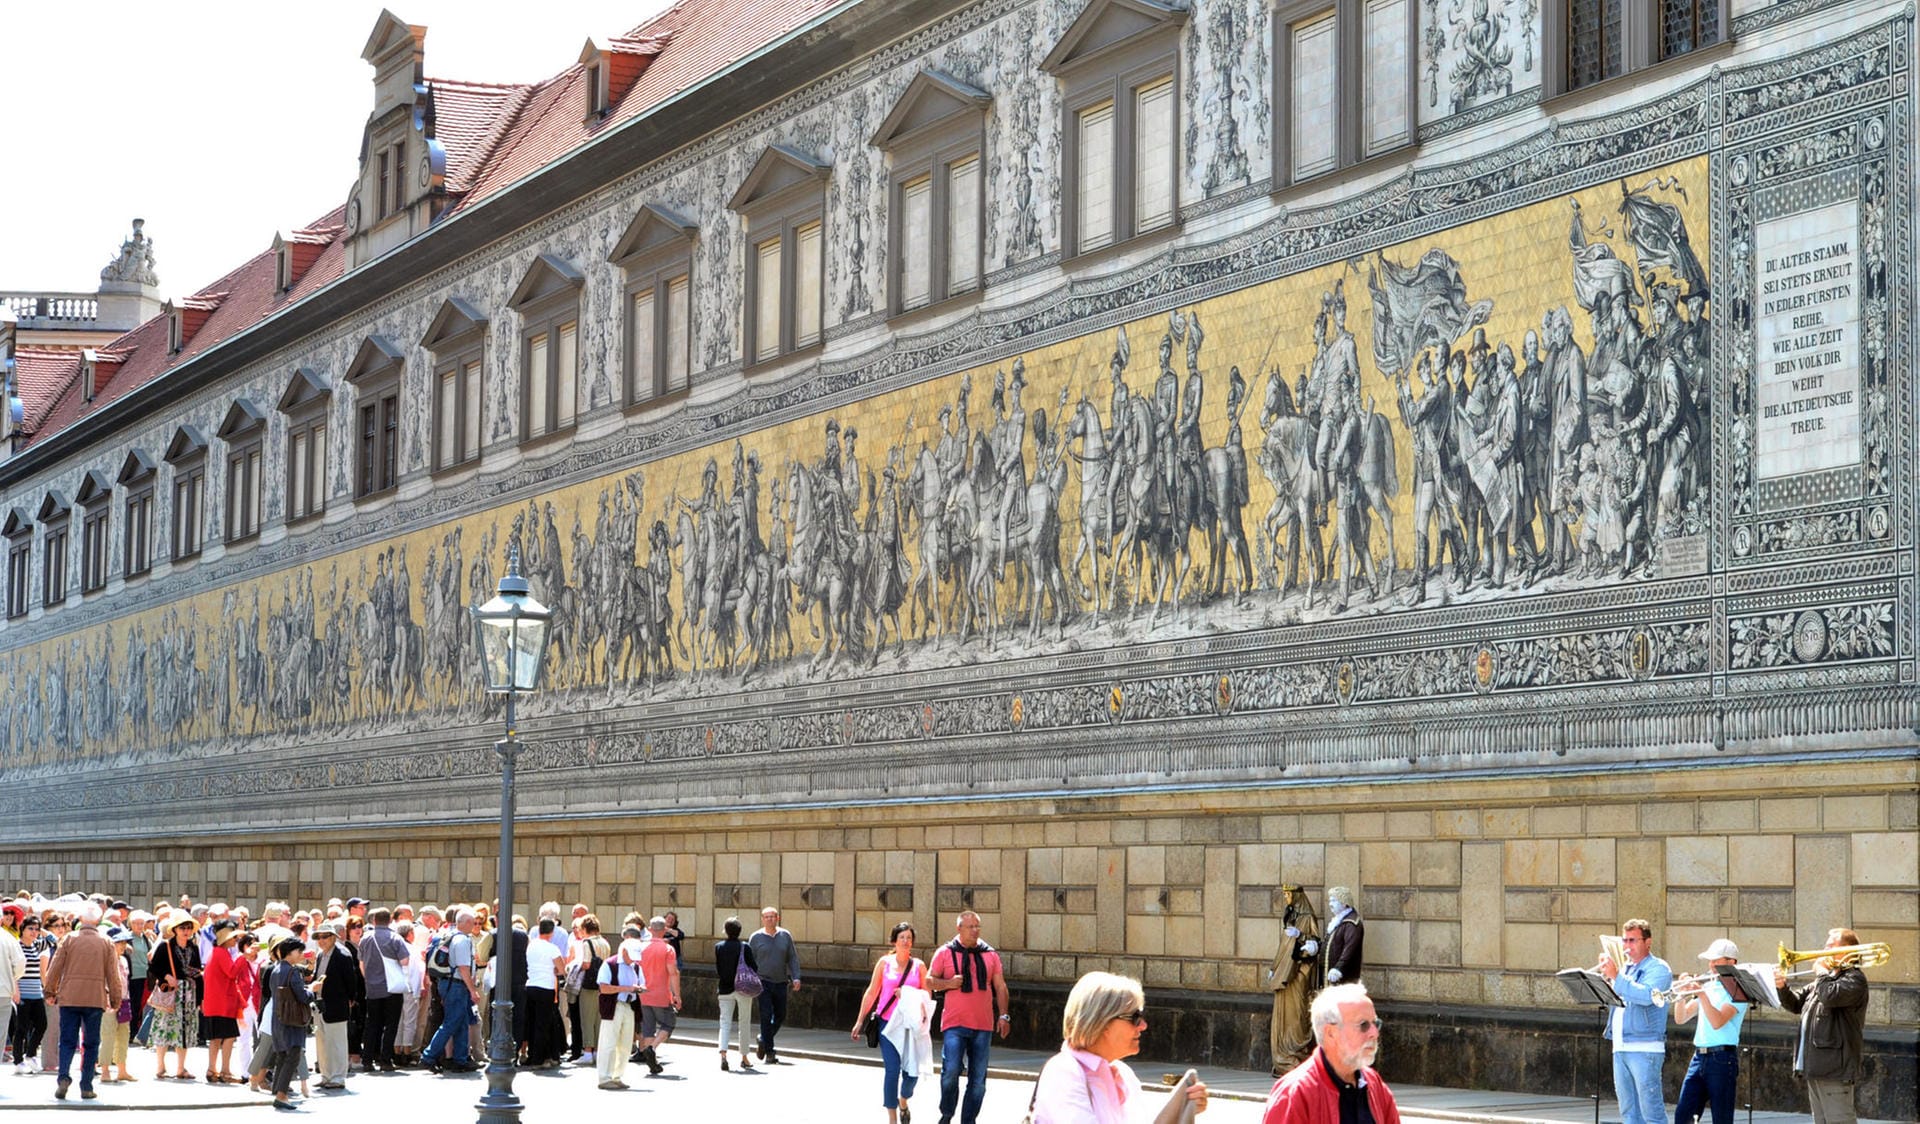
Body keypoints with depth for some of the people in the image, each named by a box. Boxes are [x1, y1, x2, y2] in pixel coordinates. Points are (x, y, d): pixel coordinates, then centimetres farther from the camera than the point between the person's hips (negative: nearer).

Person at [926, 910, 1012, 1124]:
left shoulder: (990, 955, 11)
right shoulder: (945, 953, 3)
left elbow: (1000, 986, 13)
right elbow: (929, 982, 5)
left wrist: (1003, 1015, 4)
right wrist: (949, 983, -14)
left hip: (983, 1026, 3)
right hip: (954, 1024, -3)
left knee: (978, 1080, 5)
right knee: (951, 1071, -16)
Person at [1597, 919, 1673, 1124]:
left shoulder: (1658, 969, -4)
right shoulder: (1625, 968, 20)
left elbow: (1647, 996, -23)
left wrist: (1616, 977, -23)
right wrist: (1603, 974, 1)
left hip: (1645, 1048, -8)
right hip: (1620, 1048, 8)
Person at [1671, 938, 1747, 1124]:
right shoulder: (1707, 986, 16)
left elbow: (1717, 1022, -18)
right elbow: (1681, 1019, 14)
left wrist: (1701, 994, -19)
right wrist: (1682, 994, -2)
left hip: (1722, 1058, -7)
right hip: (1699, 1057, 7)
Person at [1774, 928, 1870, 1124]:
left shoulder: (1854, 978, -7)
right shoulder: (1827, 978, 22)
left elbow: (1831, 996, -26)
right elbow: (1796, 1003, 22)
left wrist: (1822, 972, -9)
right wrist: (1782, 987, 3)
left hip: (1834, 1069, -10)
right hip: (1815, 1069, 10)